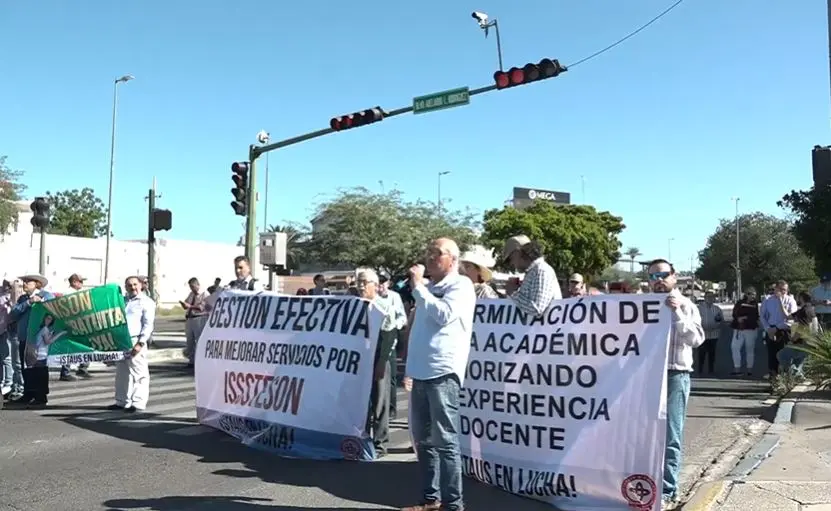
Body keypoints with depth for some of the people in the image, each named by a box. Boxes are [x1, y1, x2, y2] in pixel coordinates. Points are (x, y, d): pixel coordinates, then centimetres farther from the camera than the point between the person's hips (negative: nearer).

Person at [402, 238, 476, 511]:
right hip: (422, 371, 8)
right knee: (423, 439, 13)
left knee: (444, 440, -5)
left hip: (443, 371, -8)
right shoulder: (429, 287, 18)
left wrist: (418, 288, -11)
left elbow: (444, 315, -19)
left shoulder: (461, 285, -4)